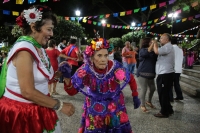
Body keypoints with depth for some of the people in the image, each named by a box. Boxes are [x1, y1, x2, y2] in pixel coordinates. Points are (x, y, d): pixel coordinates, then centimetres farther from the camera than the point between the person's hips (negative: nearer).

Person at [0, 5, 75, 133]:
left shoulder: (39, 49, 6)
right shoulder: (24, 50, -21)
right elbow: (28, 92, -24)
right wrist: (60, 105, -18)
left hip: (37, 109, 8)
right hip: (21, 112, -8)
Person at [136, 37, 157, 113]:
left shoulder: (152, 51, 13)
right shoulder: (142, 50, -5)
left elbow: (157, 58, 2)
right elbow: (147, 53, -27)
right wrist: (153, 44, -22)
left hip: (150, 74, 7)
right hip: (142, 73, -7)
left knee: (153, 89, 13)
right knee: (144, 90, -5)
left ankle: (149, 102, 35)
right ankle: (142, 105, 9)